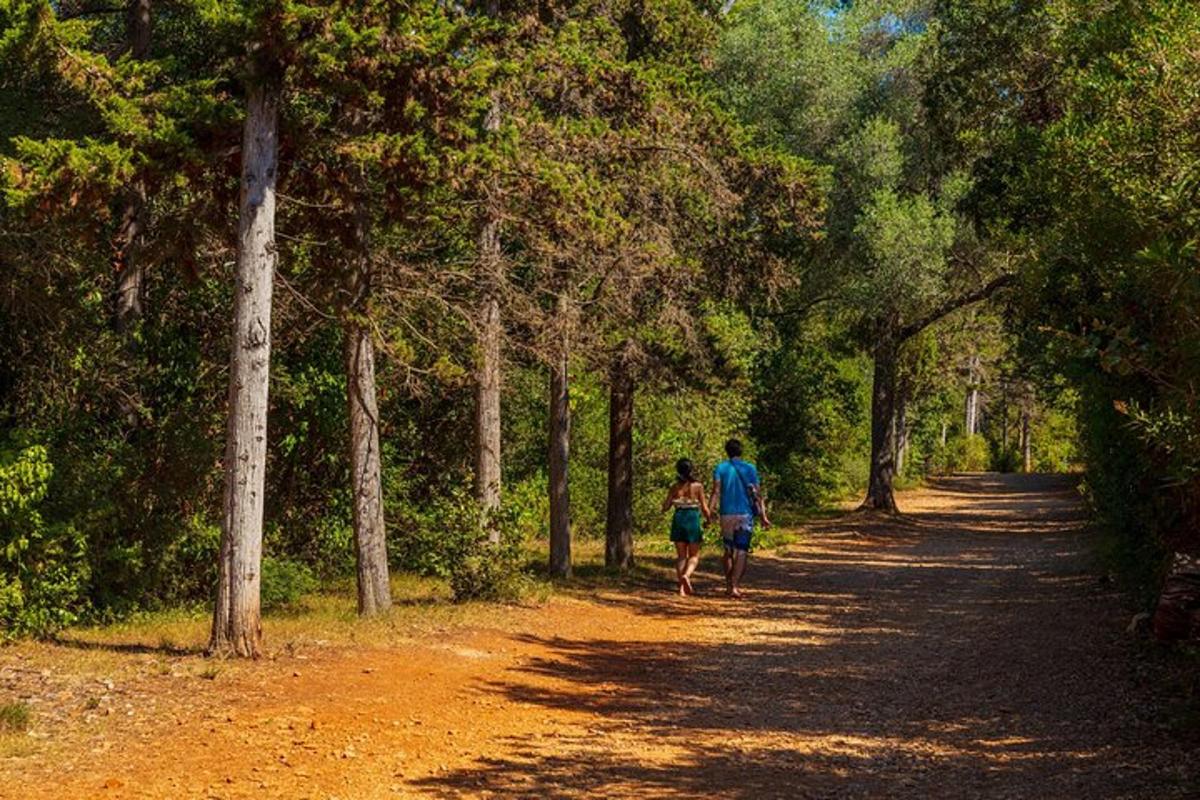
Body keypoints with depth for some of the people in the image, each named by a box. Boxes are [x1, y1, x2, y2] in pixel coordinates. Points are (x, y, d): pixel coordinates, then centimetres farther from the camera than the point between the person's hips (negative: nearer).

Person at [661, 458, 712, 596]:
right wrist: (708, 519, 13)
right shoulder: (698, 486, -7)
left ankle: (682, 587, 5)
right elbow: (704, 508, -6)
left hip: (678, 519, 2)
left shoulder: (675, 488, -1)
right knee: (694, 555, 9)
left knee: (681, 555, 11)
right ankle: (686, 575, -20)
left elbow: (665, 507, 1)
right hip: (693, 519, -2)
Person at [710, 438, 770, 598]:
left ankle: (729, 585, 20)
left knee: (728, 550, 16)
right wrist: (763, 516, 4)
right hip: (745, 514, -1)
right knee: (741, 551, -4)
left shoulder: (720, 468, 2)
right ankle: (735, 586, -17)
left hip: (726, 514, 1)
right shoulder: (750, 469, 3)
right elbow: (758, 494, 1)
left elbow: (716, 492, -9)